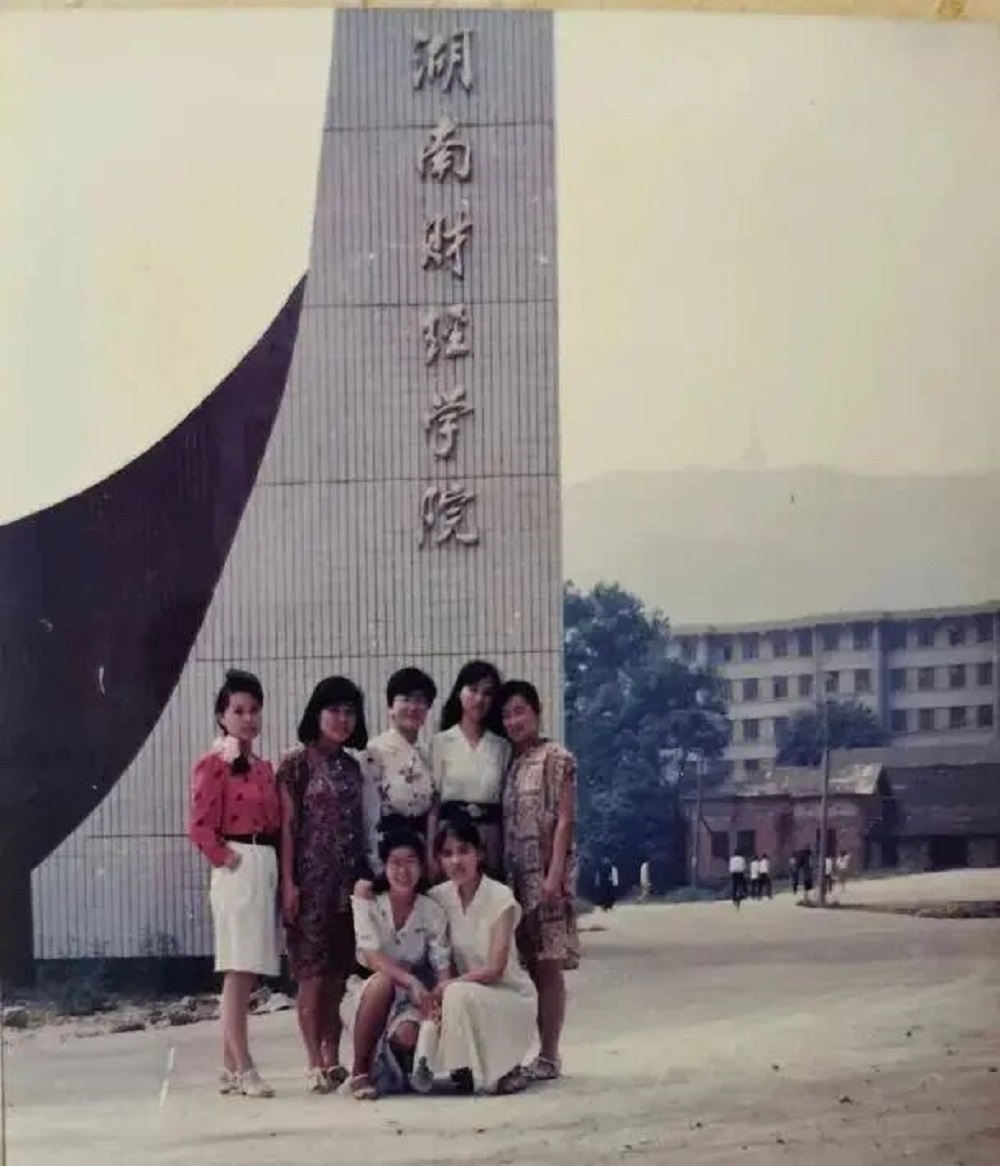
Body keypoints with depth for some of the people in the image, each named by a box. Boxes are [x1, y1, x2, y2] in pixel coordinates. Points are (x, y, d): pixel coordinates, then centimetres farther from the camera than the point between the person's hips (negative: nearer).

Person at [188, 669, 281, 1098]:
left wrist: (277, 871, 6)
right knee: (238, 970, -7)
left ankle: (229, 1067, 14)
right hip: (238, 870, -8)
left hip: (267, 869, 8)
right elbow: (200, 826, -14)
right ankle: (243, 1069, -6)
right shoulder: (214, 764, -7)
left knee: (247, 973, 9)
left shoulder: (264, 767, 16)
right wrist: (227, 858, -10)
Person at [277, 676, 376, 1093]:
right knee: (312, 972, -5)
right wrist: (288, 882, -12)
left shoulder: (351, 767, 13)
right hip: (311, 879, -5)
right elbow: (287, 825, -7)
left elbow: (361, 827, 14)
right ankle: (315, 1063, -2)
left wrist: (367, 878, 10)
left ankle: (333, 1058, 13)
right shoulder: (298, 762, -4)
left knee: (338, 973, 7)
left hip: (348, 880, 5)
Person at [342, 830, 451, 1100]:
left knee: (406, 1035, -33)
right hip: (367, 993, -1)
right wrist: (411, 980, -37)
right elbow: (371, 956, -22)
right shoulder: (368, 903, -9)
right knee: (382, 981, -35)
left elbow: (443, 967, -10)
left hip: (412, 998, 1)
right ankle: (359, 1071, -20)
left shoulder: (431, 911, -5)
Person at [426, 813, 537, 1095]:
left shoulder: (500, 897, -15)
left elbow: (494, 969, -19)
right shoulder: (440, 897, -2)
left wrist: (446, 987, -24)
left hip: (510, 995, -5)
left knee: (459, 994, -35)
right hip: (468, 993, 5)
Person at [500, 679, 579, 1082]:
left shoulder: (556, 758, -2)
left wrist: (555, 875, -16)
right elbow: (502, 823, 15)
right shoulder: (507, 762, 15)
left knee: (548, 966, -4)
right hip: (513, 874, 5)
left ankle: (549, 1054, -1)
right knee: (523, 966, 5)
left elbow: (564, 820, -8)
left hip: (545, 873, -5)